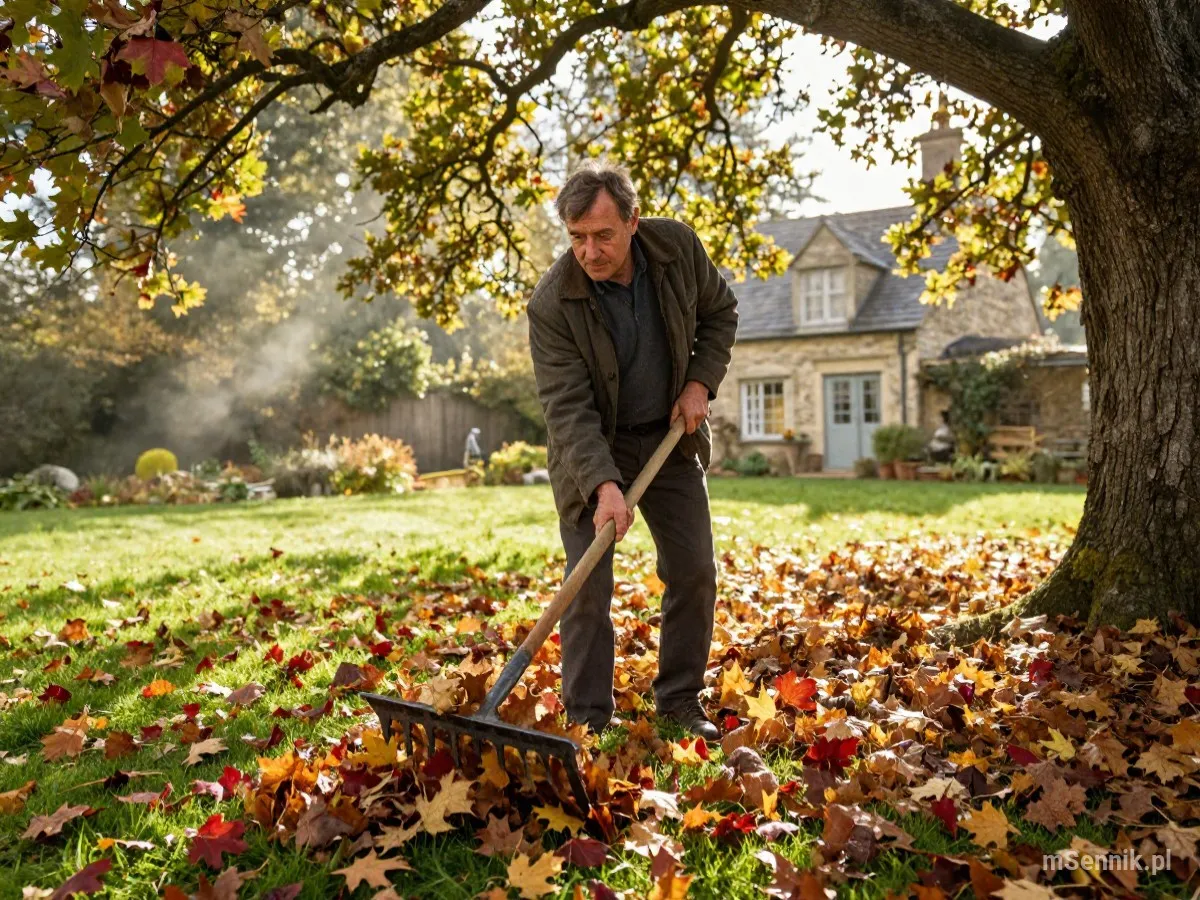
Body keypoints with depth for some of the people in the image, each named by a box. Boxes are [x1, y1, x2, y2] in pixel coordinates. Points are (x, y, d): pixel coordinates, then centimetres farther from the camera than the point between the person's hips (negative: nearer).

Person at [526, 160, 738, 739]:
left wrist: (701, 381, -8)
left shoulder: (678, 247, -14)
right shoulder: (551, 304, -25)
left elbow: (719, 311, 5)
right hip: (591, 447, -3)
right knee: (587, 585, -8)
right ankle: (587, 718, 6)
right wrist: (604, 484, -39)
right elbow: (568, 407, -27)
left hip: (672, 436, 4)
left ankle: (679, 701, 19)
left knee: (694, 571, 4)